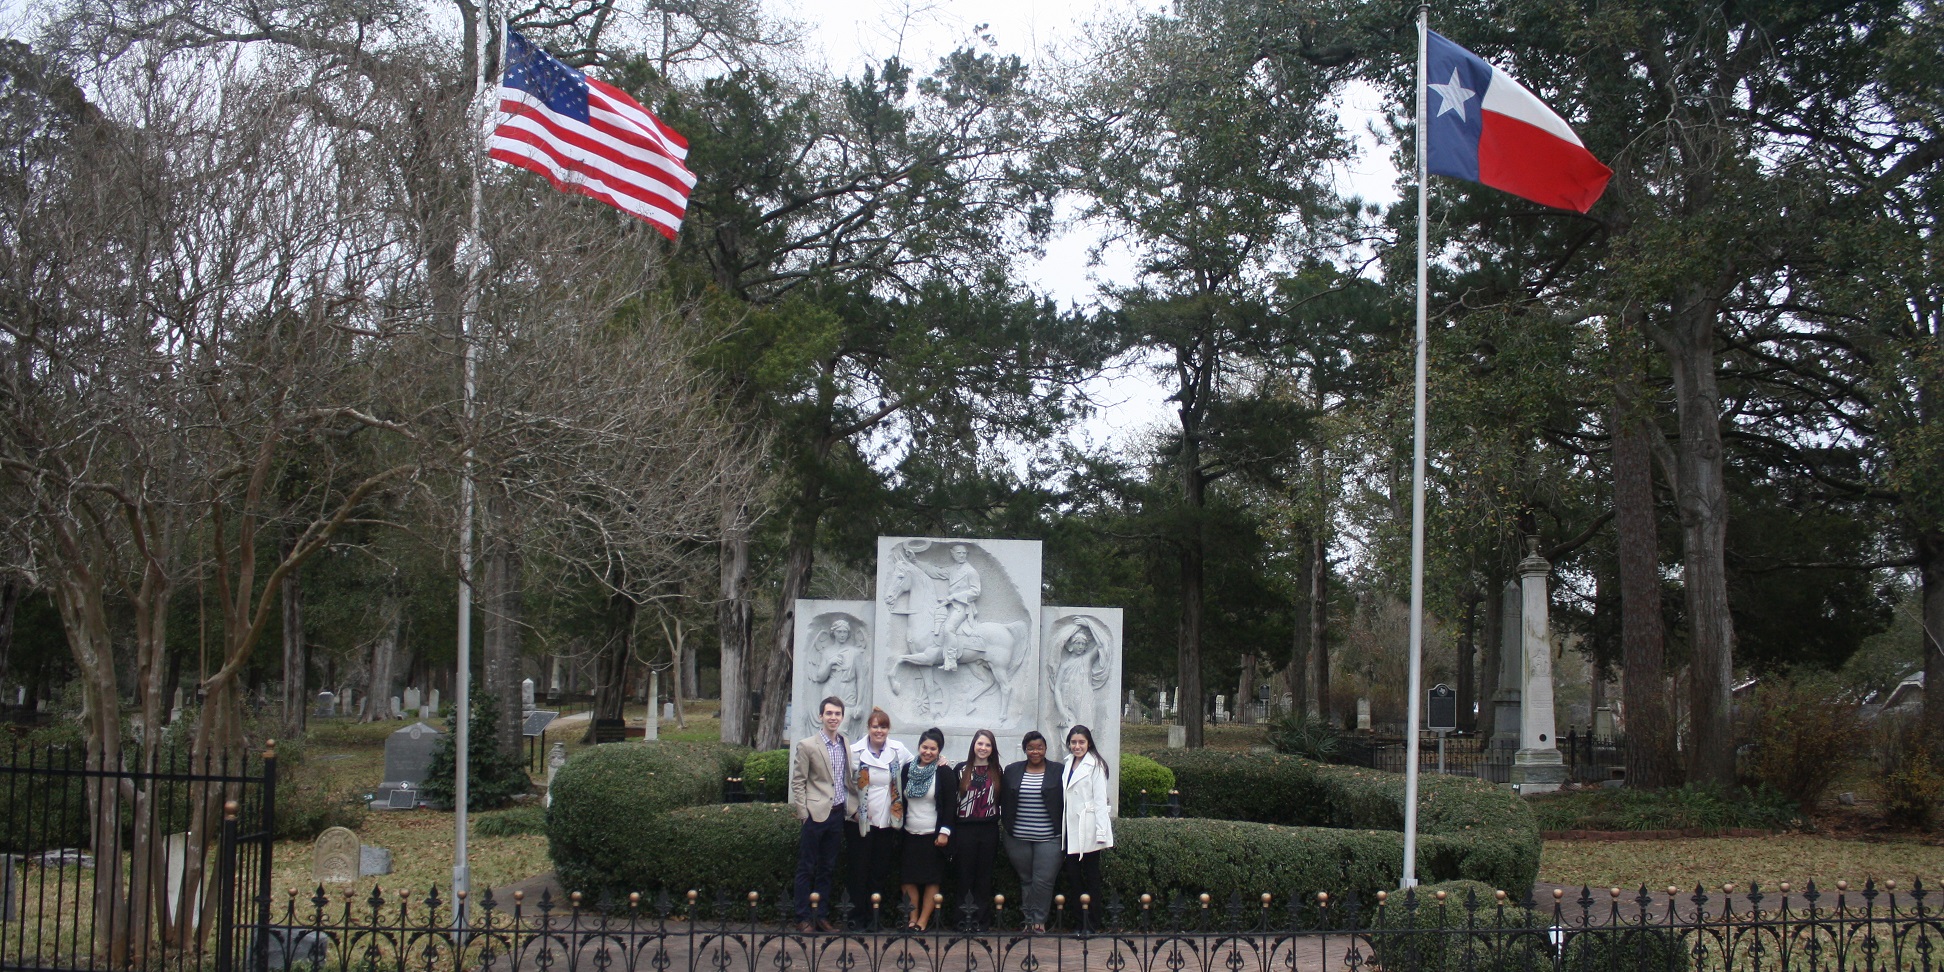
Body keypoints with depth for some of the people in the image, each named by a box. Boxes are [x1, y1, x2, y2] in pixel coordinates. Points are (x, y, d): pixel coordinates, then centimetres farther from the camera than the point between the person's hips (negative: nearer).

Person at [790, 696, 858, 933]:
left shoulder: (846, 745, 9)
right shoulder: (807, 745, -5)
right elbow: (797, 782, -5)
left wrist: (852, 805, 6)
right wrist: (803, 814, -10)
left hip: (838, 814, 5)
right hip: (816, 814, -5)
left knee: (827, 868, 12)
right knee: (807, 868, 2)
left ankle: (822, 916, 19)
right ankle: (803, 918, 7)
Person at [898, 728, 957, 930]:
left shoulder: (944, 772, -5)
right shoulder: (907, 769, 7)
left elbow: (951, 804, -7)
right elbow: (902, 799, 13)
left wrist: (944, 831, -13)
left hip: (933, 835, -4)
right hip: (909, 834, 4)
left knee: (932, 879, 0)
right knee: (908, 877, 2)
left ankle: (923, 920, 5)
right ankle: (912, 918, 9)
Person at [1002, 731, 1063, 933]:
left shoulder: (1058, 772, 1)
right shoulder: (1012, 771, 7)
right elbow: (1005, 803, 12)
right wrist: (1008, 828, 7)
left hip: (1048, 838, -2)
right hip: (1018, 838, 2)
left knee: (1043, 882, -8)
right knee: (1026, 880, 9)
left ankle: (1039, 920, 3)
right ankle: (1028, 919, 17)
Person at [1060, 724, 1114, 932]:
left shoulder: (1095, 765, -8)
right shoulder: (1069, 763, 13)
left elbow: (1100, 799, -12)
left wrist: (1101, 833, -16)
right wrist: (1062, 827, 10)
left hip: (1088, 829, -7)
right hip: (1071, 828, 7)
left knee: (1091, 876, 2)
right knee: (1073, 876, 8)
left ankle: (1091, 925, 8)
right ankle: (1079, 922, 16)